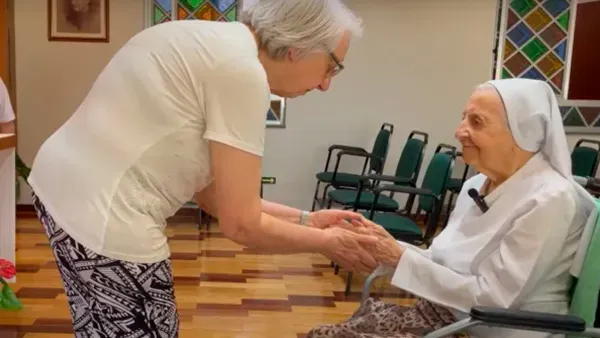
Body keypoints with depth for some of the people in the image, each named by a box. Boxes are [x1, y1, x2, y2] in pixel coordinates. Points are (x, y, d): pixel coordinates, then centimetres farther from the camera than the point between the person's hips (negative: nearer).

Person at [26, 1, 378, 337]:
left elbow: (210, 190, 12)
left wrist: (305, 219, 11)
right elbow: (241, 224, -15)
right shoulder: (242, 69, -18)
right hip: (101, 213, -10)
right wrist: (324, 242, 0)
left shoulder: (215, 45, 11)